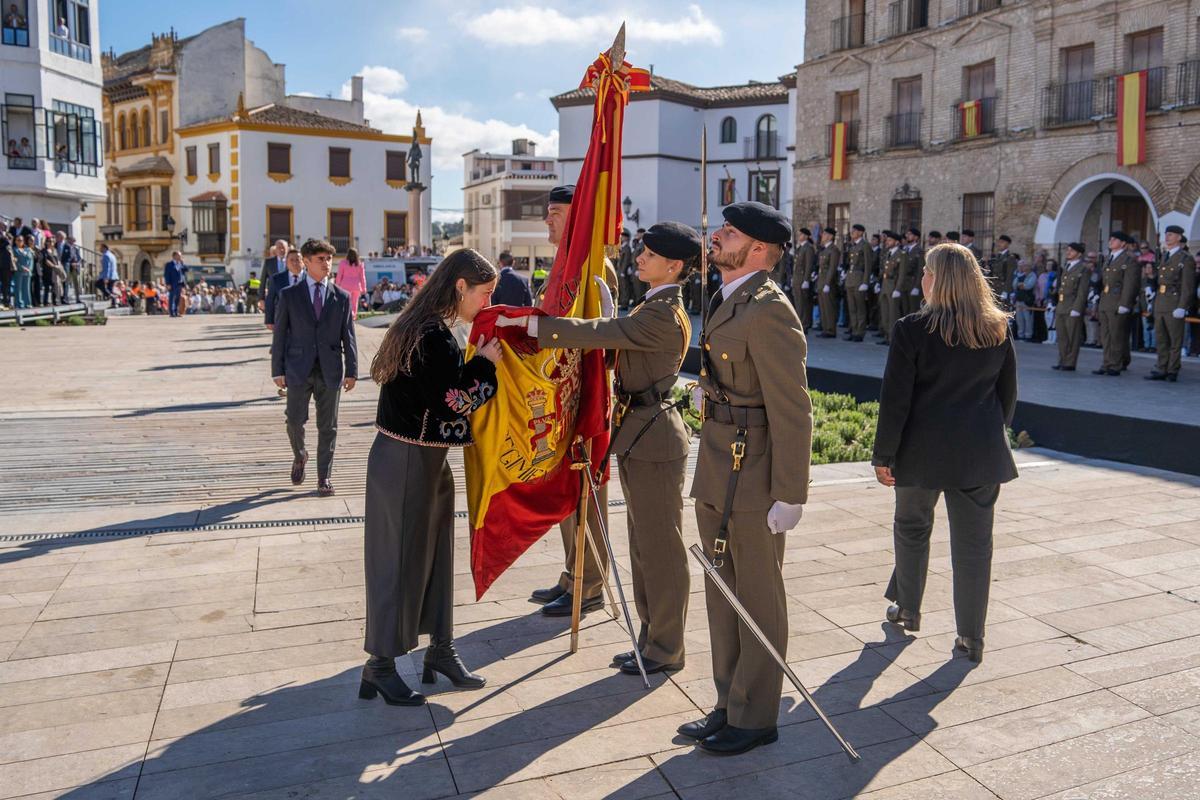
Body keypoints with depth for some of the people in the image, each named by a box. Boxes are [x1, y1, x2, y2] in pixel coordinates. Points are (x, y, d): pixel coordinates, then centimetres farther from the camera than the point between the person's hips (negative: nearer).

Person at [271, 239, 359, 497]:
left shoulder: (342, 297, 5)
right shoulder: (289, 295, 3)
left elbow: (348, 337, 4)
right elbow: (280, 335, 3)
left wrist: (351, 371, -1)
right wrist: (278, 370, 0)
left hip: (330, 370, 1)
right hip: (299, 369, -1)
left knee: (328, 426, 5)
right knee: (295, 420, -2)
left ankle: (324, 476, 17)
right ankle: (299, 455, 30)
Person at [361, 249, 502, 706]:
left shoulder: (425, 328, 10)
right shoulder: (434, 337, -21)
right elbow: (450, 402, -23)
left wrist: (480, 362, 2)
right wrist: (485, 363, -12)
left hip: (424, 461, 10)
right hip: (407, 462, -10)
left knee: (433, 552, 16)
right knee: (400, 557, 1)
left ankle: (441, 650, 28)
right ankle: (380, 665, 16)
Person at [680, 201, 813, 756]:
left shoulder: (768, 311, -18)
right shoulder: (726, 301, 12)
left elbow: (792, 410, -20)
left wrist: (789, 496, -20)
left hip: (753, 479, -10)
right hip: (717, 476, 10)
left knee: (758, 600, 7)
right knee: (723, 593, 19)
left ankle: (754, 719, 24)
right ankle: (729, 706, 35)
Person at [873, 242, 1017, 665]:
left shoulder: (912, 329, -13)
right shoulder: (998, 328, 2)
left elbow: (895, 399, -12)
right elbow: (1008, 392, 10)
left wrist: (883, 455, -5)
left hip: (923, 450, -3)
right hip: (981, 452, 3)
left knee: (912, 528, 19)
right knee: (974, 544, 9)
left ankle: (907, 609, 35)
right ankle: (971, 637, 15)